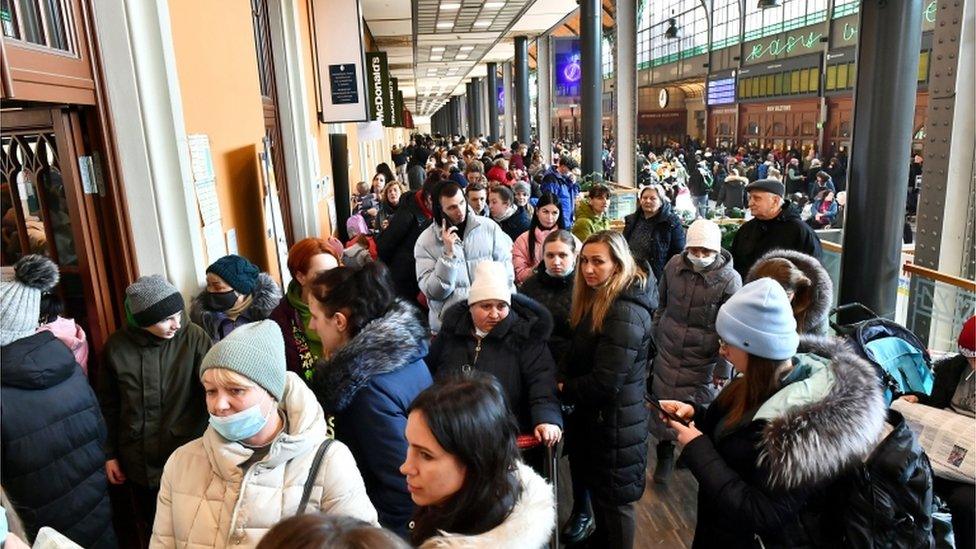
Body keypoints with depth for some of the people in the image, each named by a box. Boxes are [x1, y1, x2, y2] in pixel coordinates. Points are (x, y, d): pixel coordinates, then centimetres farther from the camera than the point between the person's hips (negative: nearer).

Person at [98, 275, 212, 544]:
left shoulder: (193, 337, -14)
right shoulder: (116, 346, -5)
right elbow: (108, 405, 7)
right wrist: (110, 454, 10)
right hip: (138, 463, 3)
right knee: (150, 531, 22)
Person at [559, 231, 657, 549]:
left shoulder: (626, 313, -26)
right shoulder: (597, 299, 4)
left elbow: (605, 383, -27)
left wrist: (562, 389, -13)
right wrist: (567, 384, -3)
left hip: (615, 423, -9)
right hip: (594, 415, 9)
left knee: (614, 499, 10)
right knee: (598, 490, 25)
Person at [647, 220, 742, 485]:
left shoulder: (729, 280, -17)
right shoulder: (674, 265, -5)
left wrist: (723, 369, -9)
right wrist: (656, 337, 16)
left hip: (703, 361, -3)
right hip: (668, 352, 4)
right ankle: (665, 455, 32)